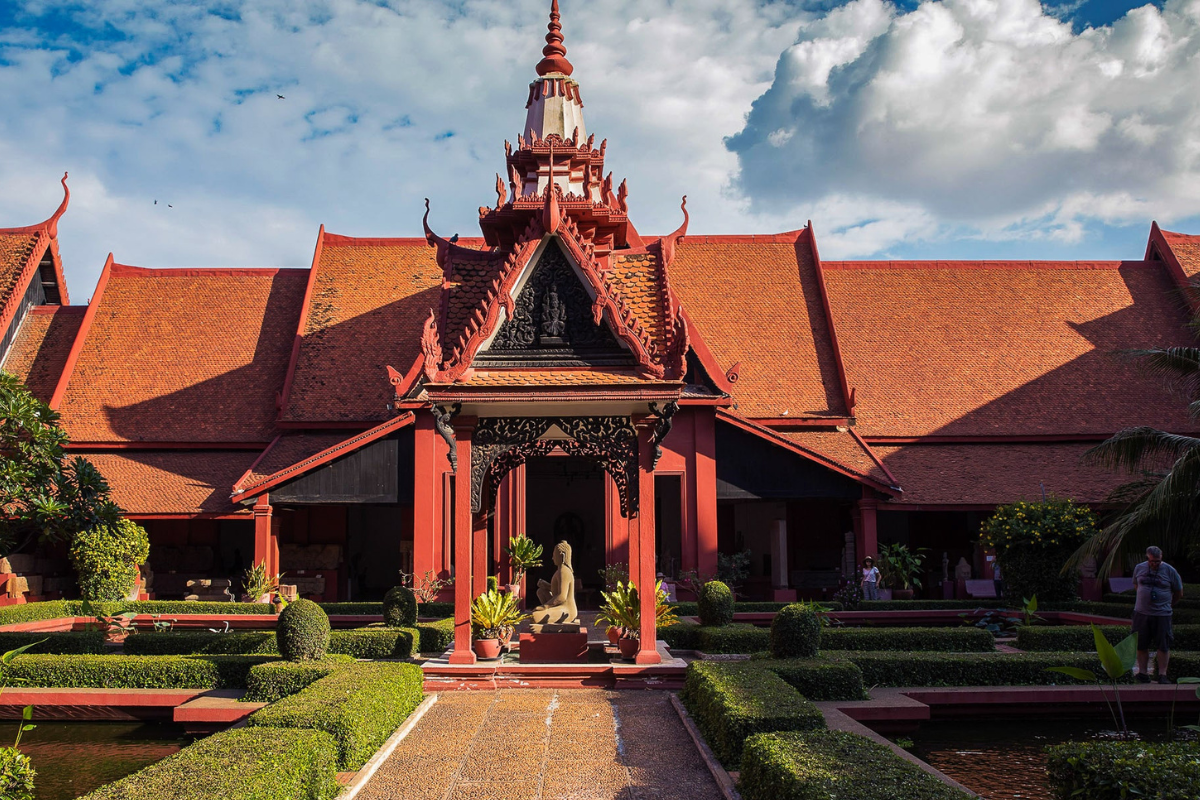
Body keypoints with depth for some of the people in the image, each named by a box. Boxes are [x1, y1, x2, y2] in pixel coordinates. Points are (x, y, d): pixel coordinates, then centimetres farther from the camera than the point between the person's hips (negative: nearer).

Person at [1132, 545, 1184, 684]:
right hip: (1141, 613, 2)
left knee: (1163, 646, -1)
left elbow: (1179, 593, 8)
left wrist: (1167, 603, 15)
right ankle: (1142, 672, 16)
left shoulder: (1169, 571, -3)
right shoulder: (1139, 568, 4)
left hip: (1162, 614, -2)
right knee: (1141, 645, 6)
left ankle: (1162, 674, 9)